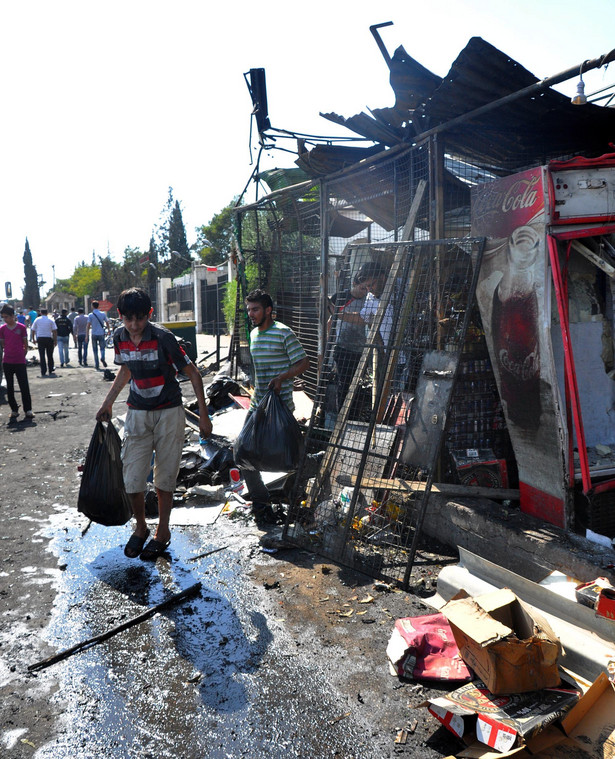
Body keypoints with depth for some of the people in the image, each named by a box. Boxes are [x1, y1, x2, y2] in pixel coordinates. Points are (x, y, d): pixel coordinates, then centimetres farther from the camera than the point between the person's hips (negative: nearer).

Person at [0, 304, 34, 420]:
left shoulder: (21, 327, -3)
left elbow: (25, 345, 3)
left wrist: (22, 356, 3)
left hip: (20, 362, -3)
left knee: (24, 387, -3)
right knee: (10, 388, 7)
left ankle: (28, 410, 3)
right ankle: (14, 410, 16)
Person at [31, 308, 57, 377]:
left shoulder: (37, 320, 4)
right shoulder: (51, 320, 0)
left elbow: (33, 330, 5)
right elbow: (54, 331, -5)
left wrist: (33, 339, 16)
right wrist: (55, 340, 1)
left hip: (40, 339, 1)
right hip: (49, 338, -1)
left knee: (42, 356, 3)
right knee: (50, 356, 10)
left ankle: (43, 372, 2)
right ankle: (51, 371, 16)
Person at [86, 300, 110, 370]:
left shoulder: (90, 315, -4)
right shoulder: (103, 314, 1)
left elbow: (88, 326, -8)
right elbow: (107, 323, 7)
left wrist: (87, 335, -6)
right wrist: (108, 331, 23)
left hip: (94, 334, -1)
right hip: (101, 334, 1)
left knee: (95, 350, 8)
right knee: (102, 348, 12)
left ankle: (97, 366, 8)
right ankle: (102, 358, -19)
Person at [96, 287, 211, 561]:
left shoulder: (163, 337, -19)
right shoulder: (119, 337, -3)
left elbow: (193, 373, -13)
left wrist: (204, 415, -13)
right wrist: (108, 402, 17)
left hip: (169, 414, -4)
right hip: (137, 414, 4)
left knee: (164, 478, 7)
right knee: (132, 479, 1)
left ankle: (163, 531, 27)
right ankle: (140, 527, 27)